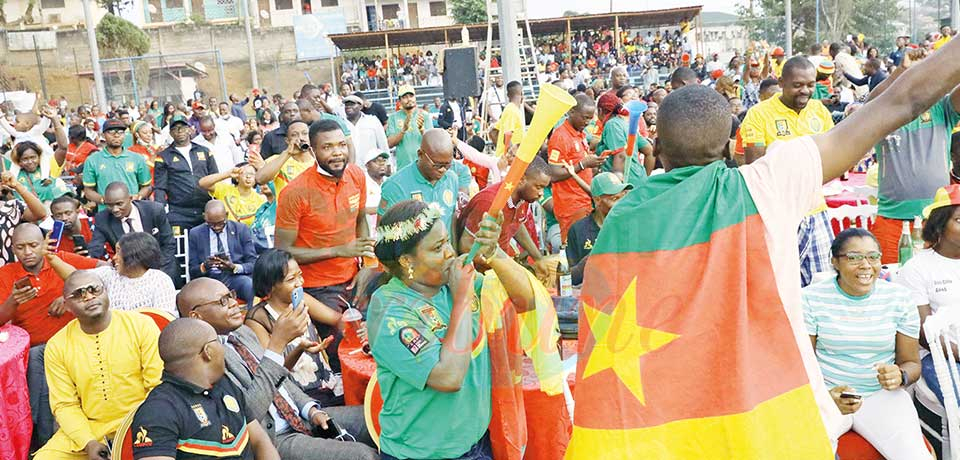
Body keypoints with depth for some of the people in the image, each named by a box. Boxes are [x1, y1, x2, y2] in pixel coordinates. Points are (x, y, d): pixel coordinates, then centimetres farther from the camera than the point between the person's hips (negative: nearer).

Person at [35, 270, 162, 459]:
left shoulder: (141, 325, -5)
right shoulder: (56, 346, 2)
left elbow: (159, 386, -6)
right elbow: (65, 405, 3)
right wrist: (89, 442, -11)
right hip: (86, 429, 3)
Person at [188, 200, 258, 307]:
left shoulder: (241, 230, 5)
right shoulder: (195, 233, 8)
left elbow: (253, 264, 3)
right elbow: (192, 270, 8)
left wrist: (234, 267, -18)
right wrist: (204, 266, -15)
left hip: (236, 276, 0)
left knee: (251, 285, -34)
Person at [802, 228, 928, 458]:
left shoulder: (899, 297, 3)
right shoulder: (811, 298, -4)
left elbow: (912, 362, 9)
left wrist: (900, 376, -15)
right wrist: (826, 395, -23)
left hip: (882, 395, 3)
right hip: (826, 394, -2)